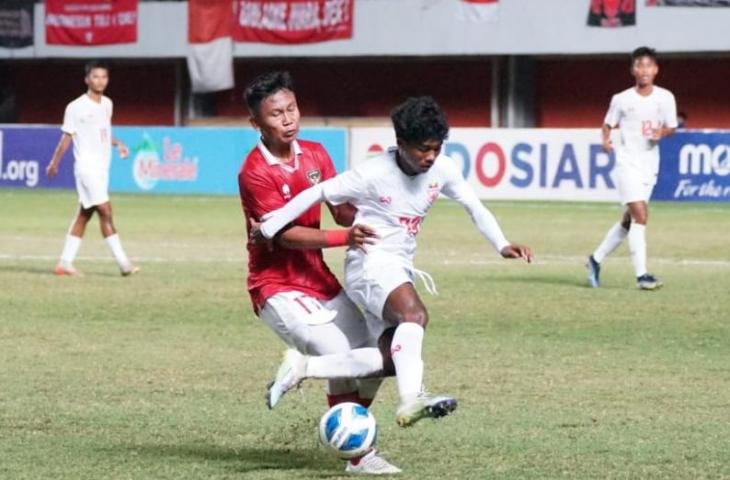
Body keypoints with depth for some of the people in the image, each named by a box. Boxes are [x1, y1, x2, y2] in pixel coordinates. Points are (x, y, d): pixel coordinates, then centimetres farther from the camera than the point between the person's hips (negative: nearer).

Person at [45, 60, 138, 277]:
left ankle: (65, 262, 14)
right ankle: (123, 263, -15)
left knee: (84, 215, 9)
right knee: (105, 212, -13)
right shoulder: (76, 107, -9)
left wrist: (117, 143, 4)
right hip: (86, 167, -7)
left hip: (102, 168, 7)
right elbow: (66, 137, -3)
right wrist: (54, 163, 1)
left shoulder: (107, 104, 10)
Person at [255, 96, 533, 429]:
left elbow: (474, 206, 12)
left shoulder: (442, 170, -1)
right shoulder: (374, 175, -17)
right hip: (369, 264, -8)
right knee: (415, 314, -35)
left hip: (399, 270, 8)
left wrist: (502, 245, -2)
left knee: (390, 358, 4)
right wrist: (269, 229, -8)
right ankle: (411, 399, -52)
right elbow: (316, 194, -11)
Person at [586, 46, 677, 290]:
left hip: (650, 165, 4)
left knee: (629, 220, 12)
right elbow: (608, 124, 7)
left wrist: (662, 132, -14)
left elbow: (671, 127, 8)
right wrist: (606, 140, -13)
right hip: (627, 162, -4)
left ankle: (596, 259, 30)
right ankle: (641, 274, -18)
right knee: (640, 215, -18)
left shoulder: (665, 97, 2)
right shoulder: (621, 99, -3)